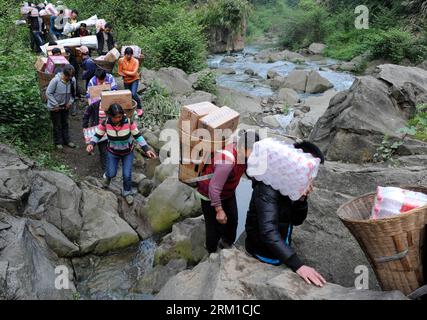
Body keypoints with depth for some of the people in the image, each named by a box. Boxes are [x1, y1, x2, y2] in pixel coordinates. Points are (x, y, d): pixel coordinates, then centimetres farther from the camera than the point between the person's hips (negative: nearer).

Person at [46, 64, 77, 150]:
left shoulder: (73, 80, -14)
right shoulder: (55, 80, -27)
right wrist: (55, 104, -18)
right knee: (57, 125, 8)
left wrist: (70, 101, -7)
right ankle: (58, 142, 24)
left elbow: (73, 92, 4)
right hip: (54, 107, -4)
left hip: (65, 106, 4)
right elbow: (48, 93, -18)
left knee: (65, 123, 18)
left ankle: (66, 140, 32)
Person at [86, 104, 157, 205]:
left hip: (128, 152, -1)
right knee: (112, 174, 2)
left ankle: (127, 192, 27)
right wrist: (91, 144, -28)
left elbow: (138, 136, -16)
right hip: (112, 152, 1)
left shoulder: (129, 122, -27)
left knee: (127, 175, -2)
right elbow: (98, 135, -9)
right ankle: (107, 176, 42)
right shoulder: (105, 123, -23)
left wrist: (146, 149, -23)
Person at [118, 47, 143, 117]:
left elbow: (134, 73, -22)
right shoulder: (121, 60, -10)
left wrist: (124, 71, -15)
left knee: (133, 94, -21)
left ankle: (139, 108, -2)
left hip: (134, 80, -4)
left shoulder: (135, 61, -17)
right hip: (126, 81, 4)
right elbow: (119, 72, -7)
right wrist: (129, 74, -21)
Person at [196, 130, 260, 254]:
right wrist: (219, 210, -25)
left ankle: (227, 244, 46)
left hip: (228, 192, 7)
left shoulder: (242, 150, -18)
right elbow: (214, 188, -34)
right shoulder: (227, 161, -40)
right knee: (215, 226, 6)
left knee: (232, 220, 19)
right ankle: (212, 253, 32)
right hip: (210, 195, -7)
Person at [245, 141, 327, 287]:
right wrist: (297, 264, -45)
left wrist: (302, 199, -17)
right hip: (264, 254, -8)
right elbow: (268, 231, -39)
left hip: (280, 249, 8)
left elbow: (297, 220, 3)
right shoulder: (269, 187, -30)